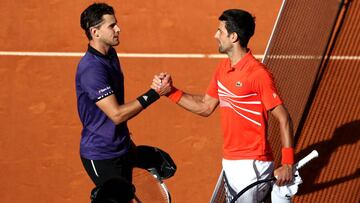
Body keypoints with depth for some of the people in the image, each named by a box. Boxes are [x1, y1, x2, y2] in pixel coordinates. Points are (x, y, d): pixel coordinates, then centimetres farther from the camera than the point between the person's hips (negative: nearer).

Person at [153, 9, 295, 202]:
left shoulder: (257, 74, -18)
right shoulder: (223, 68, 8)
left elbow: (283, 119, -18)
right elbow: (205, 107, 17)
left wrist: (287, 164, -23)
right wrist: (171, 91, 7)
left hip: (252, 165, -9)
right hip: (229, 162, 9)